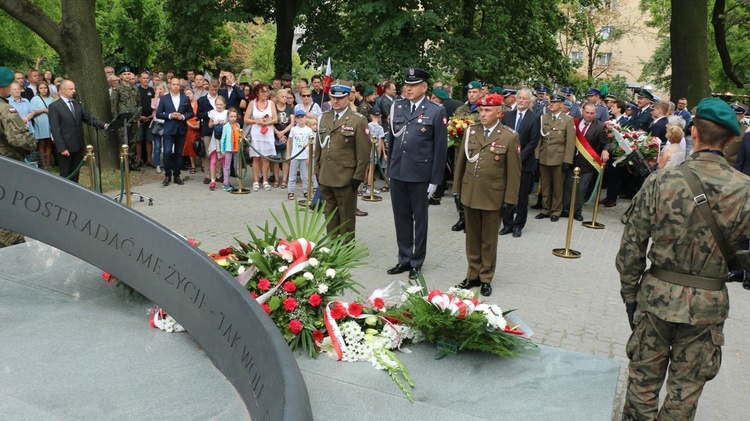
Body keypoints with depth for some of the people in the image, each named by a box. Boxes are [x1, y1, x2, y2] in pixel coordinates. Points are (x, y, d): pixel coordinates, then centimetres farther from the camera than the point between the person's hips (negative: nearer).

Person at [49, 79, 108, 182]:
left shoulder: (77, 104, 11)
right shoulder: (54, 106, -7)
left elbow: (88, 119, 10)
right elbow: (55, 129, -11)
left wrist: (103, 125, -8)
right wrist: (62, 148, -17)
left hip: (78, 146, 6)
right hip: (66, 147, -6)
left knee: (75, 175, 12)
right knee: (65, 175, 3)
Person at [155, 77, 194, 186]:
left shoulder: (185, 99, 8)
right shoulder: (164, 99, 3)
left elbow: (191, 113, 8)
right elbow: (158, 114, 1)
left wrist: (183, 116, -11)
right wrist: (170, 115, -14)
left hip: (181, 130, 2)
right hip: (169, 129, -2)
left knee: (179, 153, 7)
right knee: (167, 153, -8)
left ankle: (177, 175, 16)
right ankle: (167, 175, 5)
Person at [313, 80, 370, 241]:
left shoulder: (358, 121, -6)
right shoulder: (324, 118, 11)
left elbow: (363, 151, -8)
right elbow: (319, 146, 16)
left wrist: (358, 176, -11)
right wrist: (317, 169, 12)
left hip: (346, 178, -5)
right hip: (325, 177, 5)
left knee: (347, 217, 6)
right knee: (330, 215, 14)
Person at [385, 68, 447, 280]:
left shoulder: (436, 112, -6)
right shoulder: (397, 107, 7)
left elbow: (440, 148, -6)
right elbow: (391, 138, 12)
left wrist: (435, 180, -8)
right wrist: (390, 167, 9)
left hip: (420, 174, -4)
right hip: (397, 173, 4)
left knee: (419, 219, 9)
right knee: (401, 217, 12)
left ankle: (417, 262, 21)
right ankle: (404, 259, 26)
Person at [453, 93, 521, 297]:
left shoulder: (509, 137, -6)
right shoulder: (471, 131, 5)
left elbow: (514, 172, -5)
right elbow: (461, 161, 10)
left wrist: (510, 201, -7)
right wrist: (457, 190, 8)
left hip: (493, 198, -3)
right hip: (469, 195, 3)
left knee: (489, 240, 9)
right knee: (472, 238, 12)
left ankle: (486, 278, 22)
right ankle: (473, 275, 25)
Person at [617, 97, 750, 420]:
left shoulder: (660, 182, -12)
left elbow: (631, 247, -8)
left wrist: (630, 293, 3)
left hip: (657, 294, 0)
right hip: (709, 302, 1)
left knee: (644, 375, 17)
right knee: (686, 387, 16)